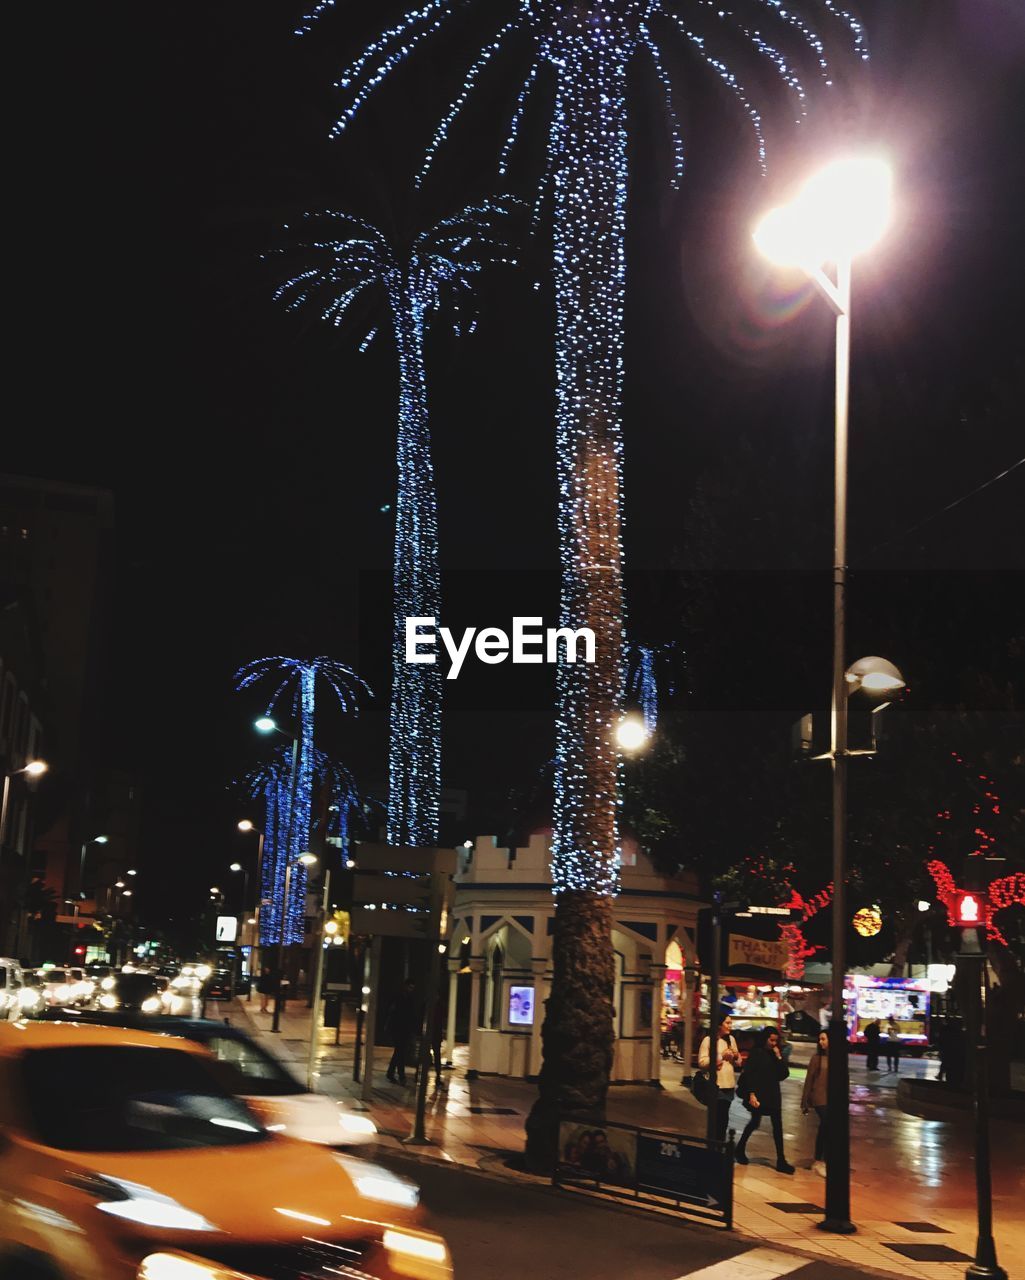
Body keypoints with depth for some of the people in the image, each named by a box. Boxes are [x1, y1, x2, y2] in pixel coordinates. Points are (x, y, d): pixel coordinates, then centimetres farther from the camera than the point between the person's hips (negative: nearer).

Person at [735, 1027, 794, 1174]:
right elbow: (749, 1075, -11)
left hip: (773, 1094, 5)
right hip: (758, 1094, -5)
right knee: (755, 1122, 6)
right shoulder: (756, 1053, -7)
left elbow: (784, 1074, 3)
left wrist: (779, 1058, -8)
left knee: (777, 1125, -1)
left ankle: (781, 1160, -1)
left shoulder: (776, 1054, 8)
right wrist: (751, 1094, -19)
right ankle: (740, 1149, 30)